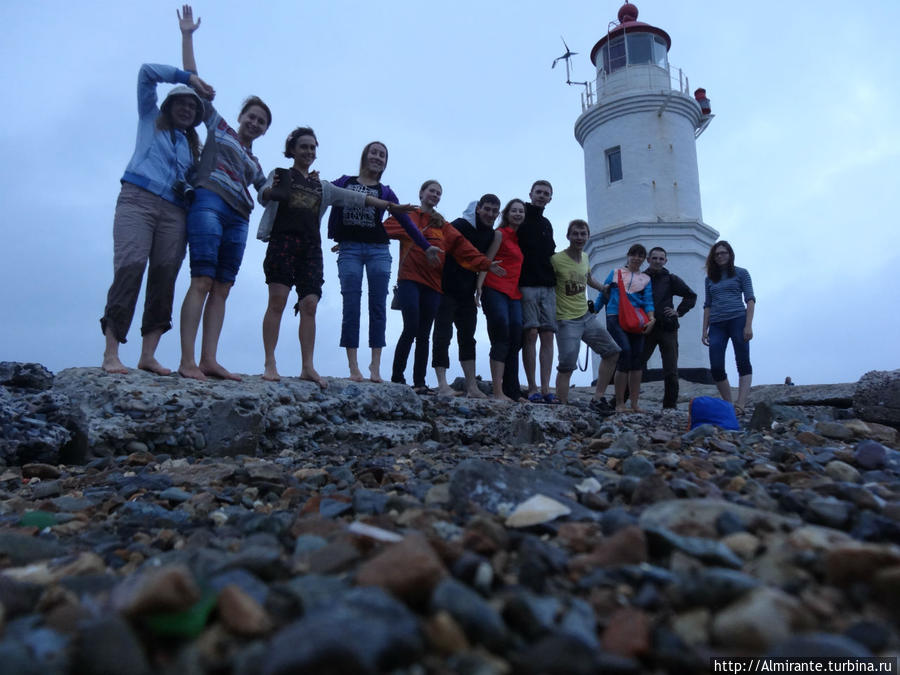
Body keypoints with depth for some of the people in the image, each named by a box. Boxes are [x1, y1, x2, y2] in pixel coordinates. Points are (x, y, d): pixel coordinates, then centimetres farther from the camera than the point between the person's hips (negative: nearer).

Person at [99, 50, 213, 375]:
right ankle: (111, 354, -23)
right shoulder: (151, 119, 23)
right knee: (130, 267, -20)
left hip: (174, 211, 4)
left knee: (165, 276, -11)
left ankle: (148, 355, -14)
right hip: (138, 198, -4)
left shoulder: (191, 145, 31)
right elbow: (147, 72, 15)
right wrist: (189, 77, 13)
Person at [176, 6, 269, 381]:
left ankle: (209, 360, -9)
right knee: (202, 281, -17)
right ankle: (187, 361, -21)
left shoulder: (253, 163, 30)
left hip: (238, 219, 6)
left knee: (222, 289, -5)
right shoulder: (218, 127, 20)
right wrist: (187, 37, 13)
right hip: (209, 204, -5)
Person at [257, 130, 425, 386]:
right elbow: (263, 197, -3)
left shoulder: (322, 186, 25)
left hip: (311, 246, 4)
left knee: (309, 304, -6)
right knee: (277, 300, -14)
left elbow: (356, 197, 20)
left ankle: (308, 367, -7)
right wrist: (271, 191, -28)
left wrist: (390, 205, 12)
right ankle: (270, 364, -13)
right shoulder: (280, 175, 14)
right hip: (283, 241, -4)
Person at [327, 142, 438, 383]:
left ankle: (375, 366, 0)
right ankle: (353, 367, -5)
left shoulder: (385, 192, 16)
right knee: (351, 306, -7)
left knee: (378, 306, -3)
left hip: (378, 250, 1)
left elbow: (406, 221, 13)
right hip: (349, 249, -1)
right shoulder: (344, 182, 15)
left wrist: (426, 247, 10)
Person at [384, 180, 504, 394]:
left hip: (433, 284, 4)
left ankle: (419, 382, 7)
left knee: (423, 335, 4)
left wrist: (485, 263, 1)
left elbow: (463, 246, 12)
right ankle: (396, 378, -3)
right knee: (411, 328, -14)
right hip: (409, 280, -4)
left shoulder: (443, 226, 20)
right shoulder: (407, 216, 11)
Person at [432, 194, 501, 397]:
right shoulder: (460, 226, -11)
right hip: (446, 289, -7)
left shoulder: (491, 235, 10)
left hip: (467, 293, 7)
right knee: (443, 333, -9)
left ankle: (472, 387, 12)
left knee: (468, 336, 8)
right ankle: (442, 384, -8)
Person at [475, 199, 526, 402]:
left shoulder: (520, 239, 23)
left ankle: (512, 392, 4)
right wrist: (479, 286, -17)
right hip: (496, 290, -7)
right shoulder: (500, 233, 4)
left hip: (514, 294, 7)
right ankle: (497, 391, -16)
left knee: (515, 341, 0)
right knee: (502, 338, -16)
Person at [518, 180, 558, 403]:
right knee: (531, 334, -10)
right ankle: (532, 389, -6)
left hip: (547, 286, 6)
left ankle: (546, 389, -1)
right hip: (527, 285, -6)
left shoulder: (547, 224, 23)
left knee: (547, 336, -1)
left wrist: (554, 278, 14)